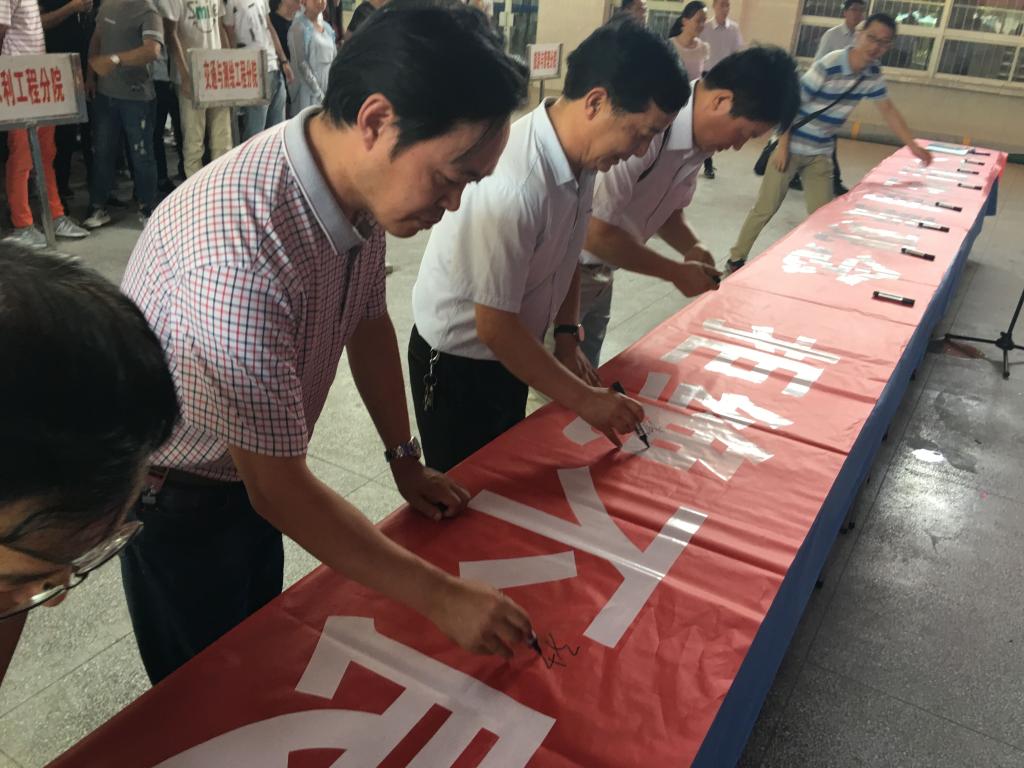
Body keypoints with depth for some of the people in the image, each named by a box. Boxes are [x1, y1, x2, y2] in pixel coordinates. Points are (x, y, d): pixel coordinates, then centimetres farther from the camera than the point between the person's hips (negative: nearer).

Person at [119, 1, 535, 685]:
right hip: (177, 498, -7)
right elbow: (279, 489, -33)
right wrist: (441, 597, -28)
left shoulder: (360, 182, -15)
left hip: (255, 473, 7)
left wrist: (406, 460, 6)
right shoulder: (239, 258, -41)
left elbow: (368, 320, 2)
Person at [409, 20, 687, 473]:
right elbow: (495, 327, -27)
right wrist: (583, 399, -21)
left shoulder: (581, 155, -8)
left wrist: (567, 336, 1)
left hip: (508, 352, 7)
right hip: (457, 364, -7)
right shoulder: (512, 186, -34)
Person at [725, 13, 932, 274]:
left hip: (821, 153, 6)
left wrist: (914, 147, 9)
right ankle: (736, 259, 12)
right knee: (765, 209, -2)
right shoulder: (828, 66, -22)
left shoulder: (873, 74, -2)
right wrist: (782, 146, -19)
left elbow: (888, 110, 9)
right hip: (791, 146, -6)